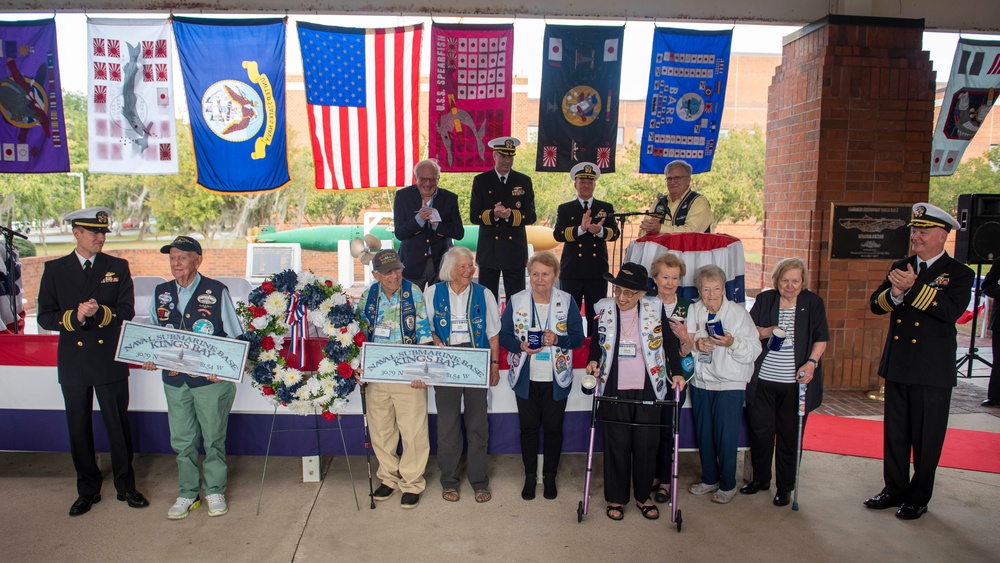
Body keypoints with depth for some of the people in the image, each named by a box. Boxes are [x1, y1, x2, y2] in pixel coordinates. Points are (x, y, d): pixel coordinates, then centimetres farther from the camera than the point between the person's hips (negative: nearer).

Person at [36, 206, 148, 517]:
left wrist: (100, 313, -22)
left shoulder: (118, 267, 4)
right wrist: (74, 317, -18)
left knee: (119, 425, 6)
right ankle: (88, 490, 25)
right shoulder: (54, 270, 4)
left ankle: (126, 486, 21)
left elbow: (127, 312, -3)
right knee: (79, 429, 10)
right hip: (73, 363, 1)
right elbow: (45, 317, 0)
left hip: (111, 361, -1)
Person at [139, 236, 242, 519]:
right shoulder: (160, 293, 7)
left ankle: (215, 491, 25)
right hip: (175, 379, 4)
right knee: (182, 440, 12)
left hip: (211, 379, -4)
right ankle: (187, 494, 27)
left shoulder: (217, 292, -7)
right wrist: (150, 358, -2)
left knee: (213, 438, 8)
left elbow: (235, 336, -4)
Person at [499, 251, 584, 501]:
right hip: (526, 378, 0)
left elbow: (578, 337, -3)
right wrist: (521, 346, -21)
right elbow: (504, 336, 0)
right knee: (528, 427, 9)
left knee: (553, 428, 10)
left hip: (556, 379, 0)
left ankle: (550, 476, 27)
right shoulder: (516, 301, -1)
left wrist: (557, 339, -22)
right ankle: (530, 476, 26)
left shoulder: (567, 301, -2)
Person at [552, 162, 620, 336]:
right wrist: (581, 229, -24)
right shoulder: (565, 209, 9)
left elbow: (614, 233, -3)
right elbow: (558, 234, -7)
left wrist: (600, 231, -26)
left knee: (596, 317, 5)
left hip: (598, 272, 1)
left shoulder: (606, 208, 11)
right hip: (571, 272, -1)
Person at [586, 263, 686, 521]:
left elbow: (670, 342, 7)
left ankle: (643, 496, 26)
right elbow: (596, 341, 15)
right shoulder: (604, 309, 3)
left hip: (648, 390, 0)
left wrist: (676, 371, 0)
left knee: (646, 445, 8)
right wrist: (593, 360, -3)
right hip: (614, 391, 0)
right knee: (616, 445, 6)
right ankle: (616, 497, 21)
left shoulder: (654, 309, 0)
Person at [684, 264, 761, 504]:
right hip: (700, 382, 4)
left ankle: (728, 485, 20)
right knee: (703, 435, 13)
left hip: (730, 385, -4)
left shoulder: (738, 312, -8)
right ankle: (709, 479, 32)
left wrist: (732, 343, -29)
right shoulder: (693, 311, 3)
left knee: (726, 437, 1)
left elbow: (754, 350, -12)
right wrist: (695, 344, -17)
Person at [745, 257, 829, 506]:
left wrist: (811, 362, -14)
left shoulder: (813, 303, 2)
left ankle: (785, 487, 19)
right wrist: (765, 332, -15)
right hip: (762, 380, 2)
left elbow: (821, 339, 1)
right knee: (760, 431, 9)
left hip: (795, 382, -1)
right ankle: (760, 478, 28)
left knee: (790, 436, 5)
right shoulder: (764, 299, 5)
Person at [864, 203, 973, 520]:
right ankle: (894, 489, 27)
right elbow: (875, 304, 2)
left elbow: (951, 310, -22)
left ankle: (919, 497, 20)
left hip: (933, 371, -5)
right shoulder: (900, 267, 10)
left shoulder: (959, 274, -5)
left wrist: (913, 287, -26)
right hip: (897, 366, 5)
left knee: (926, 438, 6)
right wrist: (894, 293, -18)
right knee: (895, 434, 13)